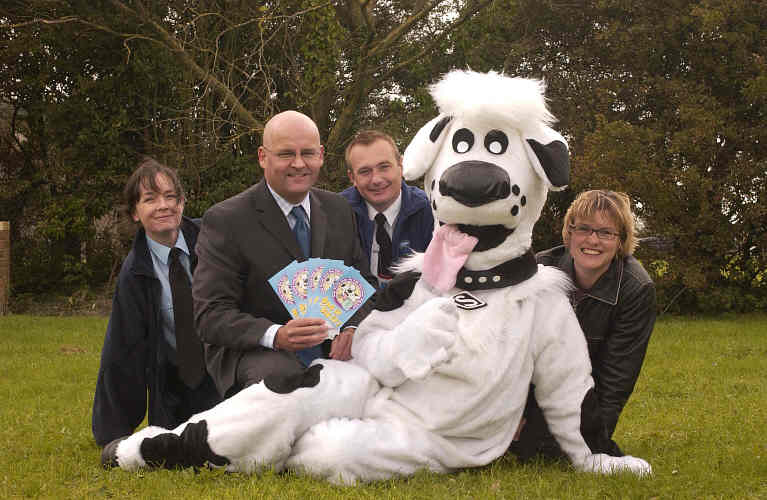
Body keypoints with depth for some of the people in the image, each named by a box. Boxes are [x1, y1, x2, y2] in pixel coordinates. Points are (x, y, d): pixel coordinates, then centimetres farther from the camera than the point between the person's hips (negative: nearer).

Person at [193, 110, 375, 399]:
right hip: (252, 355, -5)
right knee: (279, 375, -38)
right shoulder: (224, 221, -8)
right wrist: (275, 336, -31)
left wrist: (352, 329, -9)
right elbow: (210, 315, -13)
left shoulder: (339, 211, 10)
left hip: (330, 352, 6)